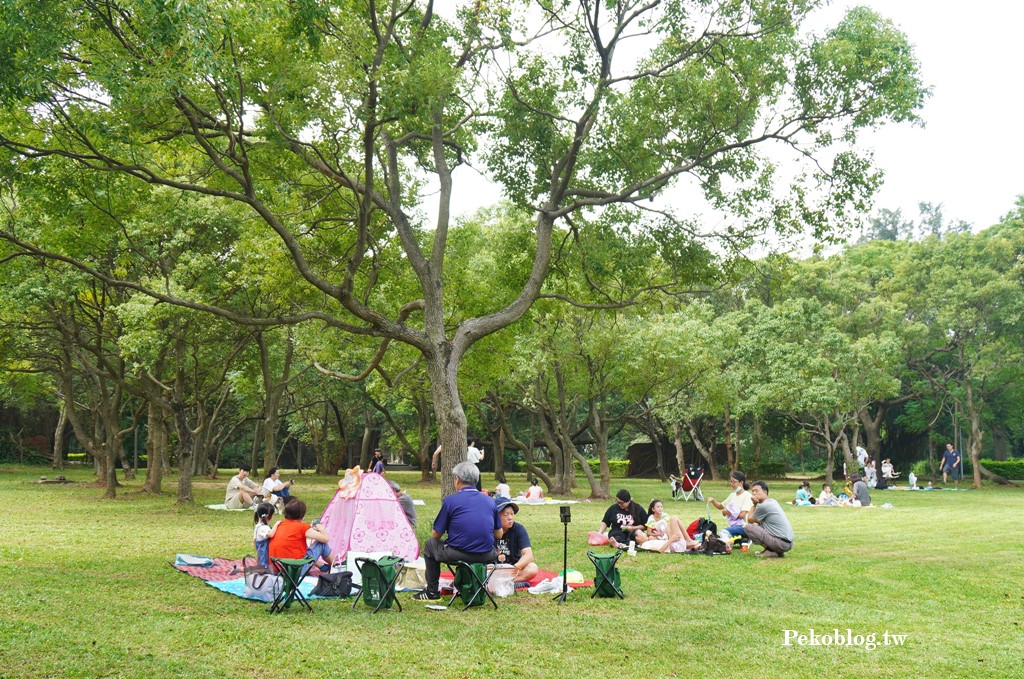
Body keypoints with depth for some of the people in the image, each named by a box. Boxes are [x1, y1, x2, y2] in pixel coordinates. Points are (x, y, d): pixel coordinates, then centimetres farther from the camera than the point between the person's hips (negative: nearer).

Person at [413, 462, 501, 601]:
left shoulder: (450, 500, -5)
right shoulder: (490, 501, 7)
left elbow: (435, 535, 1)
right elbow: (499, 534, 15)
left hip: (458, 555, -4)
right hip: (486, 556, 4)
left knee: (430, 544, 24)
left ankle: (432, 592, 26)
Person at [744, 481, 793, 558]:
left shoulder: (763, 506, -13)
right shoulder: (773, 501, 15)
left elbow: (749, 520, 3)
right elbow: (757, 520, 23)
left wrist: (754, 504, 9)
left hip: (781, 544, -10)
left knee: (748, 527, -9)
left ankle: (770, 551, -7)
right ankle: (778, 552, 15)